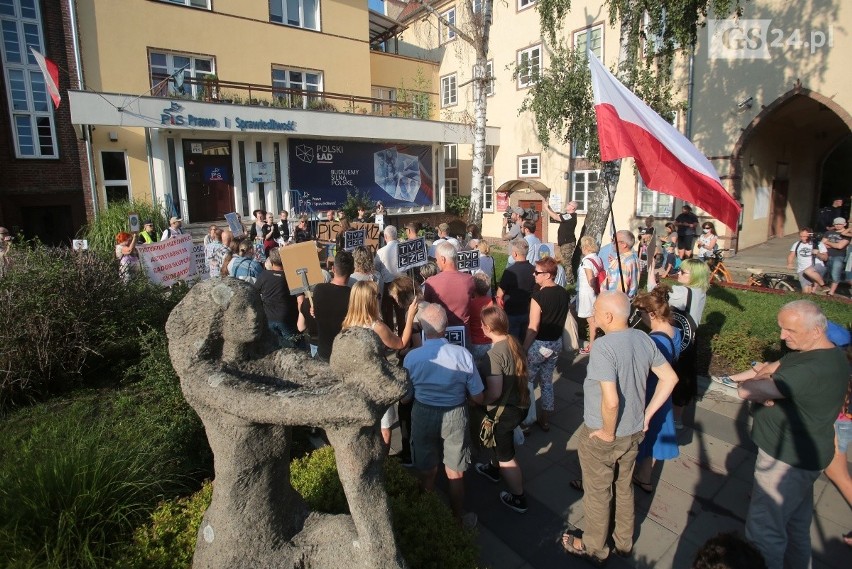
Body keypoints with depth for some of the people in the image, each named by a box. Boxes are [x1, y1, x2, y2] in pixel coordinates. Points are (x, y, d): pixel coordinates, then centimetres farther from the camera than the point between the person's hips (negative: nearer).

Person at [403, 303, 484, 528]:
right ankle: (459, 520, 41)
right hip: (455, 417, 0)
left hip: (423, 417, 1)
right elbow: (478, 398, -10)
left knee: (427, 474, 22)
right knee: (455, 474, 21)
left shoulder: (411, 357, -18)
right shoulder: (463, 355, -21)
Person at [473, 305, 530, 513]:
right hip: (519, 403, 8)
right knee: (500, 441, 33)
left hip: (505, 410, -8)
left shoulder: (494, 354, -29)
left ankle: (518, 499, 29)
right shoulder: (513, 343, -5)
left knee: (506, 456, 13)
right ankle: (494, 468, 57)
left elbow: (494, 392, -28)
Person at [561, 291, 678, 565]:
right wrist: (647, 413, 5)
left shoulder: (603, 347, -29)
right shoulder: (643, 338, -6)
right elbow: (670, 378, 2)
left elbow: (611, 401, -35)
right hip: (634, 432, 7)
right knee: (624, 487, 27)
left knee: (598, 493, 15)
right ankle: (624, 542, 47)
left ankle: (593, 548, 37)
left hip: (602, 435, -7)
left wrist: (608, 432, -18)